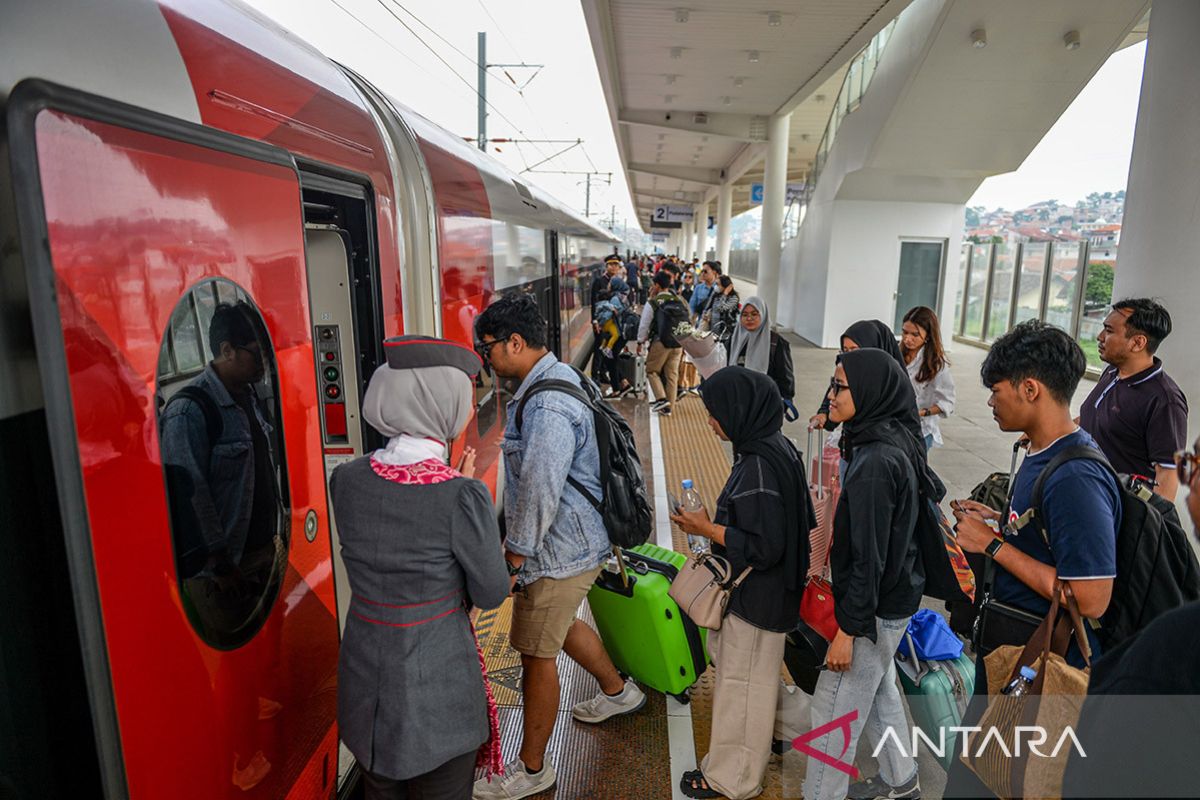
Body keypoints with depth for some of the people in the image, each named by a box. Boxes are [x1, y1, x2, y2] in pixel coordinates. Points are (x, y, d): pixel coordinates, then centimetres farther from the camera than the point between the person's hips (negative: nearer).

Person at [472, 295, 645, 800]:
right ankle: (617, 691, 51)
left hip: (559, 551, -10)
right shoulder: (555, 378, 5)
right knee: (559, 625, 29)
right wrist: (516, 540, 20)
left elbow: (539, 493, -27)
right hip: (574, 540, 10)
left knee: (537, 654, 5)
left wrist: (514, 556, -16)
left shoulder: (548, 408, -29)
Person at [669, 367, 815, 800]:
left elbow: (762, 547, -27)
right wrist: (714, 521, 7)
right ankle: (738, 762, 44)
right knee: (750, 677, 24)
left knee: (742, 682, 9)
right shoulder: (774, 448, 1)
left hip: (756, 597, -9)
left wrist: (707, 529, -17)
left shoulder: (760, 466, -28)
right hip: (758, 591, 9)